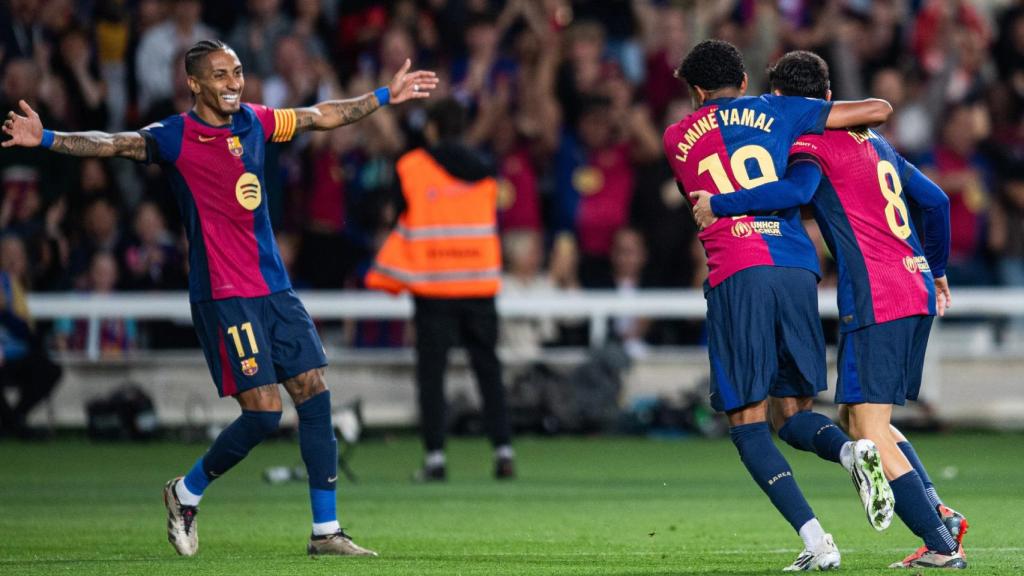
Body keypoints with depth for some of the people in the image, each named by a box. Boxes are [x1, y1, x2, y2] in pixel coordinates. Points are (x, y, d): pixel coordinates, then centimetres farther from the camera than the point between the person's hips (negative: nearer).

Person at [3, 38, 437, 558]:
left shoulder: (254, 122, 8)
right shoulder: (175, 138, -9)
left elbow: (323, 116, 22)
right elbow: (112, 144, -23)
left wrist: (386, 96, 28)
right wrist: (47, 139, -38)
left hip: (274, 287, 7)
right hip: (222, 295, -7)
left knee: (315, 397, 3)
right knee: (263, 411, -12)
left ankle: (325, 531, 10)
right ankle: (186, 494, 12)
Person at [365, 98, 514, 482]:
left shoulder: (410, 167, -1)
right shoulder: (482, 171, 8)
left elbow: (400, 225, -1)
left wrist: (384, 277, 7)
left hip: (431, 286, -2)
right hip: (480, 284, 2)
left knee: (431, 371, 0)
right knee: (488, 369, 7)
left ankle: (435, 456, -6)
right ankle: (503, 450, -1)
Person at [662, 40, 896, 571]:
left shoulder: (676, 139, 19)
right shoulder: (776, 112, 17)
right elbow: (879, 109, 16)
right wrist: (856, 126, 37)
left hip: (736, 275, -2)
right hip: (796, 269, 2)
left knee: (748, 425, 2)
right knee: (792, 412, 15)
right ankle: (853, 450, -19)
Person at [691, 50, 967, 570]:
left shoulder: (811, 145, -4)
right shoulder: (873, 141, 20)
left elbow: (796, 190, -27)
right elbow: (935, 200, 25)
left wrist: (717, 204, -18)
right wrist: (936, 270, 38)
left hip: (874, 302, -8)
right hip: (917, 291, 8)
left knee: (869, 433, -6)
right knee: (858, 419, 18)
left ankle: (941, 546, -11)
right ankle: (940, 514, 7)